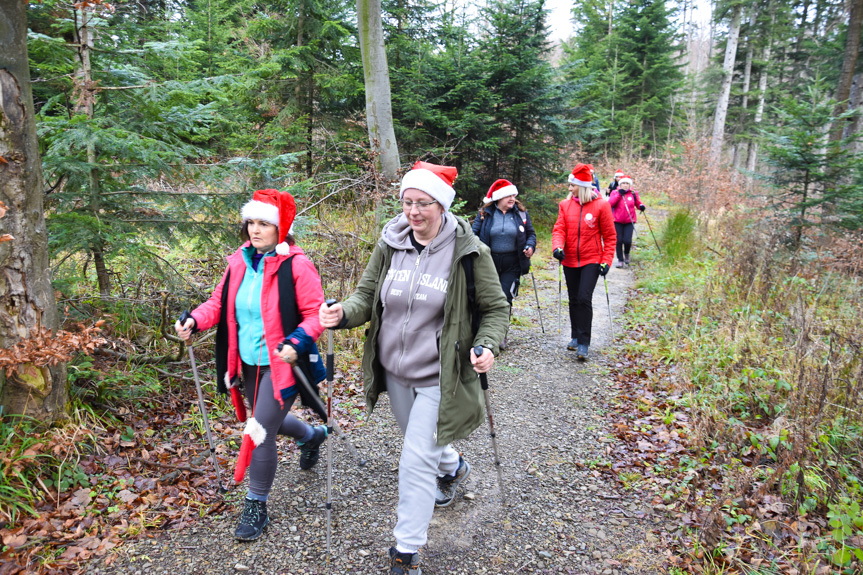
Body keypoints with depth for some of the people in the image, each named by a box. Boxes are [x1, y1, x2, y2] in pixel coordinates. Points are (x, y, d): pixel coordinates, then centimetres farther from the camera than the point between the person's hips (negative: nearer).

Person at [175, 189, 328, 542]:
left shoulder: (296, 265, -17)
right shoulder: (239, 262, 2)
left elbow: (315, 312, -16)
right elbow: (220, 303, 8)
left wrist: (297, 342, -31)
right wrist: (195, 321, -10)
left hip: (280, 364, -7)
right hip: (248, 363, 7)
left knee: (260, 432, -6)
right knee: (269, 420, 25)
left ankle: (256, 506, 17)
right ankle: (312, 435, 58)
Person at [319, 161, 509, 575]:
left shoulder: (469, 252, -15)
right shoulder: (389, 244, -4)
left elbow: (496, 309, -6)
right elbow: (367, 294, 3)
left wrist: (486, 345, -26)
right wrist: (344, 313, -19)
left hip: (438, 377, -5)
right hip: (395, 371, 5)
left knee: (416, 461, -4)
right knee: (420, 440, 27)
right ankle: (453, 467, 62)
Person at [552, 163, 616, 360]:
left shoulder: (601, 205, -5)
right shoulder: (565, 205, 4)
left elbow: (609, 236, -2)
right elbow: (559, 229, -1)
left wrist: (606, 261, -8)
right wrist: (557, 247, -21)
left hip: (591, 260, -4)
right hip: (570, 261, 4)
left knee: (584, 298, -13)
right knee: (574, 300, 13)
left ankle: (584, 343, -4)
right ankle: (576, 337, 29)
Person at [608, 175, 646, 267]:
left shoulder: (634, 194, 6)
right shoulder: (615, 193, 4)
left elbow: (638, 203, 12)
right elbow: (610, 203, -12)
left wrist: (641, 206, -11)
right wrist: (619, 194, -16)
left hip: (629, 221, 0)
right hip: (617, 221, 0)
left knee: (627, 241, -12)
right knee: (618, 241, -1)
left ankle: (626, 254, 21)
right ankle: (620, 260, 12)